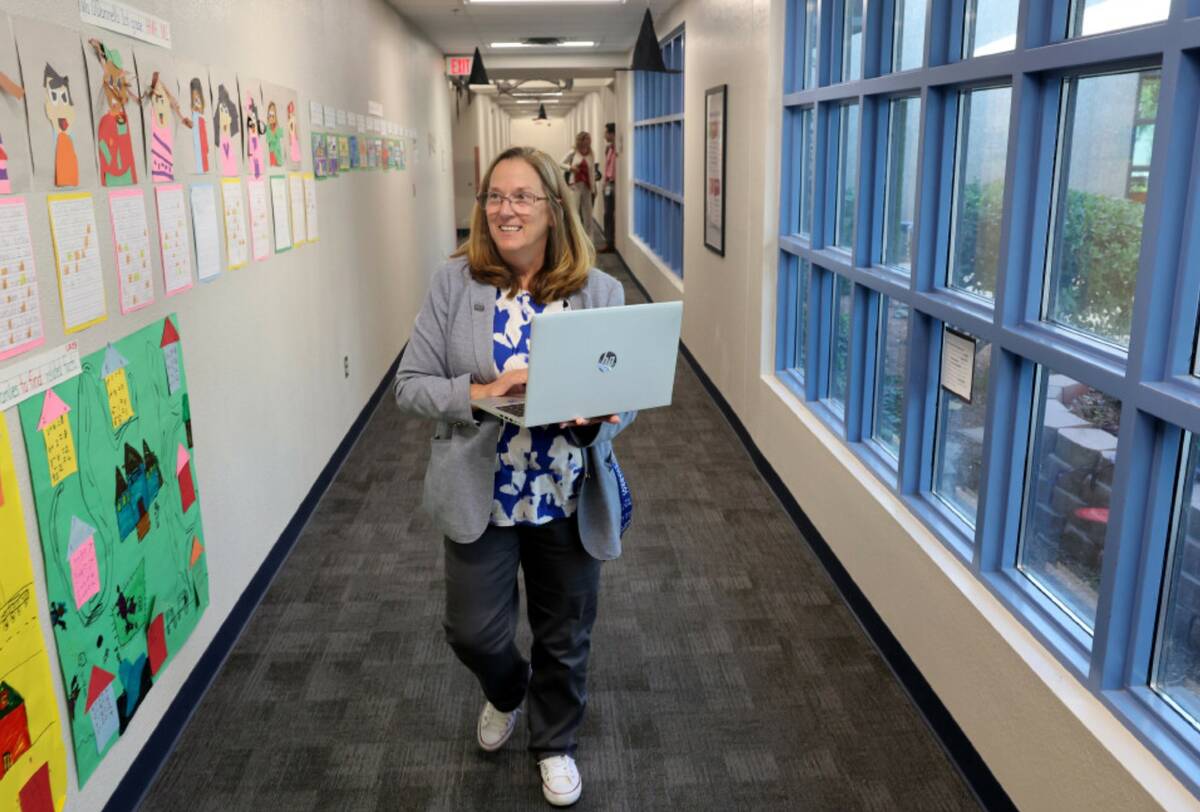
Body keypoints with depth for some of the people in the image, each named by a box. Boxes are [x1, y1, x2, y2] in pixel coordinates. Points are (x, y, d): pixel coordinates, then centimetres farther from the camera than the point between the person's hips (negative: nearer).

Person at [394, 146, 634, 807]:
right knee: (473, 632, 11)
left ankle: (554, 743, 45)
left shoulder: (600, 292, -5)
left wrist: (595, 417, -25)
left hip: (570, 500, 1)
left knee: (563, 638, 17)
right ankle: (506, 692, 49)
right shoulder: (454, 282, -6)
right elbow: (410, 385, -6)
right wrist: (478, 394, -24)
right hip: (478, 496, 0)